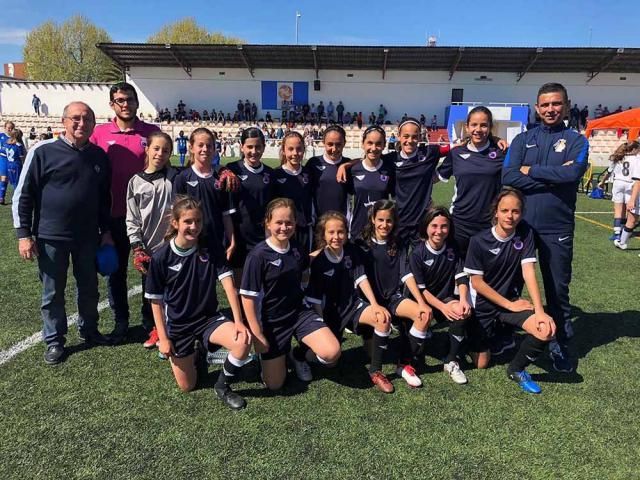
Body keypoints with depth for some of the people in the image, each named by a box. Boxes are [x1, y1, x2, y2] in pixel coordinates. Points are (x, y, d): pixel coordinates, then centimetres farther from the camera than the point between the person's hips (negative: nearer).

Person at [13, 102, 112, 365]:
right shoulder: (42, 151, -8)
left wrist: (106, 230, 12)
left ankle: (89, 329, 35)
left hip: (88, 237, 3)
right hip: (51, 237, -3)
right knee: (53, 293, 10)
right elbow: (23, 195, -5)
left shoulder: (99, 156, 3)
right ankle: (54, 341, 27)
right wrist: (24, 234, -8)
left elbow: (105, 197, 12)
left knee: (89, 288, 15)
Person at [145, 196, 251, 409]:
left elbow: (228, 284, -16)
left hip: (209, 318, 0)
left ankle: (223, 386, -1)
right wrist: (163, 338, -6)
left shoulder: (211, 249, -10)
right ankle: (197, 357, 38)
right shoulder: (161, 257, -13)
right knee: (187, 386, 5)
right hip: (178, 325, 0)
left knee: (243, 342, -28)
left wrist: (238, 321, -26)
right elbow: (156, 301, -5)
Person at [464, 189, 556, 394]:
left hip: (512, 301, 2)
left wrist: (540, 311, -24)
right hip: (483, 304, -2)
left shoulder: (525, 233, -9)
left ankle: (516, 369, 2)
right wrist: (509, 305, -13)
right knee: (481, 364, 0)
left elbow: (529, 273, -15)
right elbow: (476, 282, -12)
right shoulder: (479, 241, -16)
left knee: (546, 329, -26)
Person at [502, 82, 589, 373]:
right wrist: (553, 178, -13)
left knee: (558, 288, 9)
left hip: (557, 228, -1)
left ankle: (560, 345, 25)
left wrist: (531, 170, -10)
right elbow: (508, 178, -9)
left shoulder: (576, 141, 3)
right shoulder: (523, 140, 6)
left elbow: (572, 173, -17)